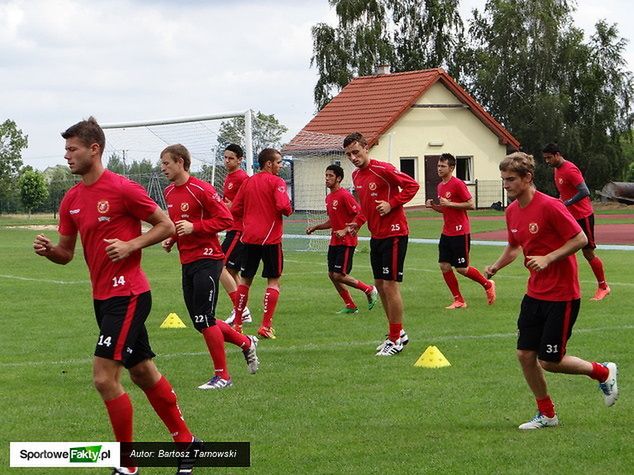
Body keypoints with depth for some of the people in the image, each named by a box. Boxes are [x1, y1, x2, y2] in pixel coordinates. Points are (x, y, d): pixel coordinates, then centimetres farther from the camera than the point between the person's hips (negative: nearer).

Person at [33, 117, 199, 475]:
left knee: (105, 377, -13)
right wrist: (48, 249, -8)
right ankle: (185, 440, 31)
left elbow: (166, 226, -7)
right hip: (103, 297, 8)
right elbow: (66, 253, 14)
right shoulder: (71, 200, 9)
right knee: (143, 373, 16)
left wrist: (130, 245, -19)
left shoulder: (123, 189, -13)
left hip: (128, 295, -8)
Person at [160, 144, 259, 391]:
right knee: (200, 321, 9)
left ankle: (222, 376, 1)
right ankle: (246, 343, 29)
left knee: (204, 319, -10)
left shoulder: (201, 189, -13)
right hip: (187, 262, 8)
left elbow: (225, 219, -14)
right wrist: (171, 239, 7)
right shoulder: (169, 193, 12)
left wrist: (193, 227, -21)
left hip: (207, 260, -8)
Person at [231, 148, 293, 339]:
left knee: (245, 280, 15)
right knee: (273, 281, 2)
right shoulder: (276, 182, -8)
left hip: (249, 237, 5)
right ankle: (266, 326, -5)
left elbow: (235, 210, 10)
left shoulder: (248, 182, 10)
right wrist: (288, 209, 0)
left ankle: (237, 323, 19)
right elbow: (283, 206, -21)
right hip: (270, 238, -5)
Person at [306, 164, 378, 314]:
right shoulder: (329, 198, 13)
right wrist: (315, 227, 13)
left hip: (346, 242, -9)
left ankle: (369, 290, 7)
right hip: (334, 242, 9)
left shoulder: (344, 195, -14)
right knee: (332, 274, 6)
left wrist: (345, 231, -24)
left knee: (339, 275, -11)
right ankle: (350, 306, 15)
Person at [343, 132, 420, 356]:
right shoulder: (356, 176, 10)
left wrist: (391, 204, -20)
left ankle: (396, 340, 3)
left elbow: (412, 185, -15)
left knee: (390, 285, -7)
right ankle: (397, 333, 25)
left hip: (394, 234, -9)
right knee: (380, 284, 13)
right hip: (376, 235, 9)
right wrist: (357, 222, 8)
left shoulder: (383, 169, -16)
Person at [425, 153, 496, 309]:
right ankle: (458, 301, 10)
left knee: (462, 268, -3)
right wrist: (433, 206, 4)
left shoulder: (458, 184, -13)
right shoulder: (440, 186, 12)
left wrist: (449, 203, -21)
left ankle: (488, 284, 21)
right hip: (446, 232, 8)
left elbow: (471, 204, -16)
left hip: (460, 232, -8)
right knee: (444, 266, 1)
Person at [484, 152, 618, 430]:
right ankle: (546, 415, 20)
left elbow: (580, 239, -17)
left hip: (562, 296, -8)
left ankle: (604, 373, 20)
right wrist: (496, 266, 4)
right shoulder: (512, 211, 5)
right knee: (525, 355, 4)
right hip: (535, 294, 8)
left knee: (549, 361, -4)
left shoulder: (550, 206, -19)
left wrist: (547, 259, -24)